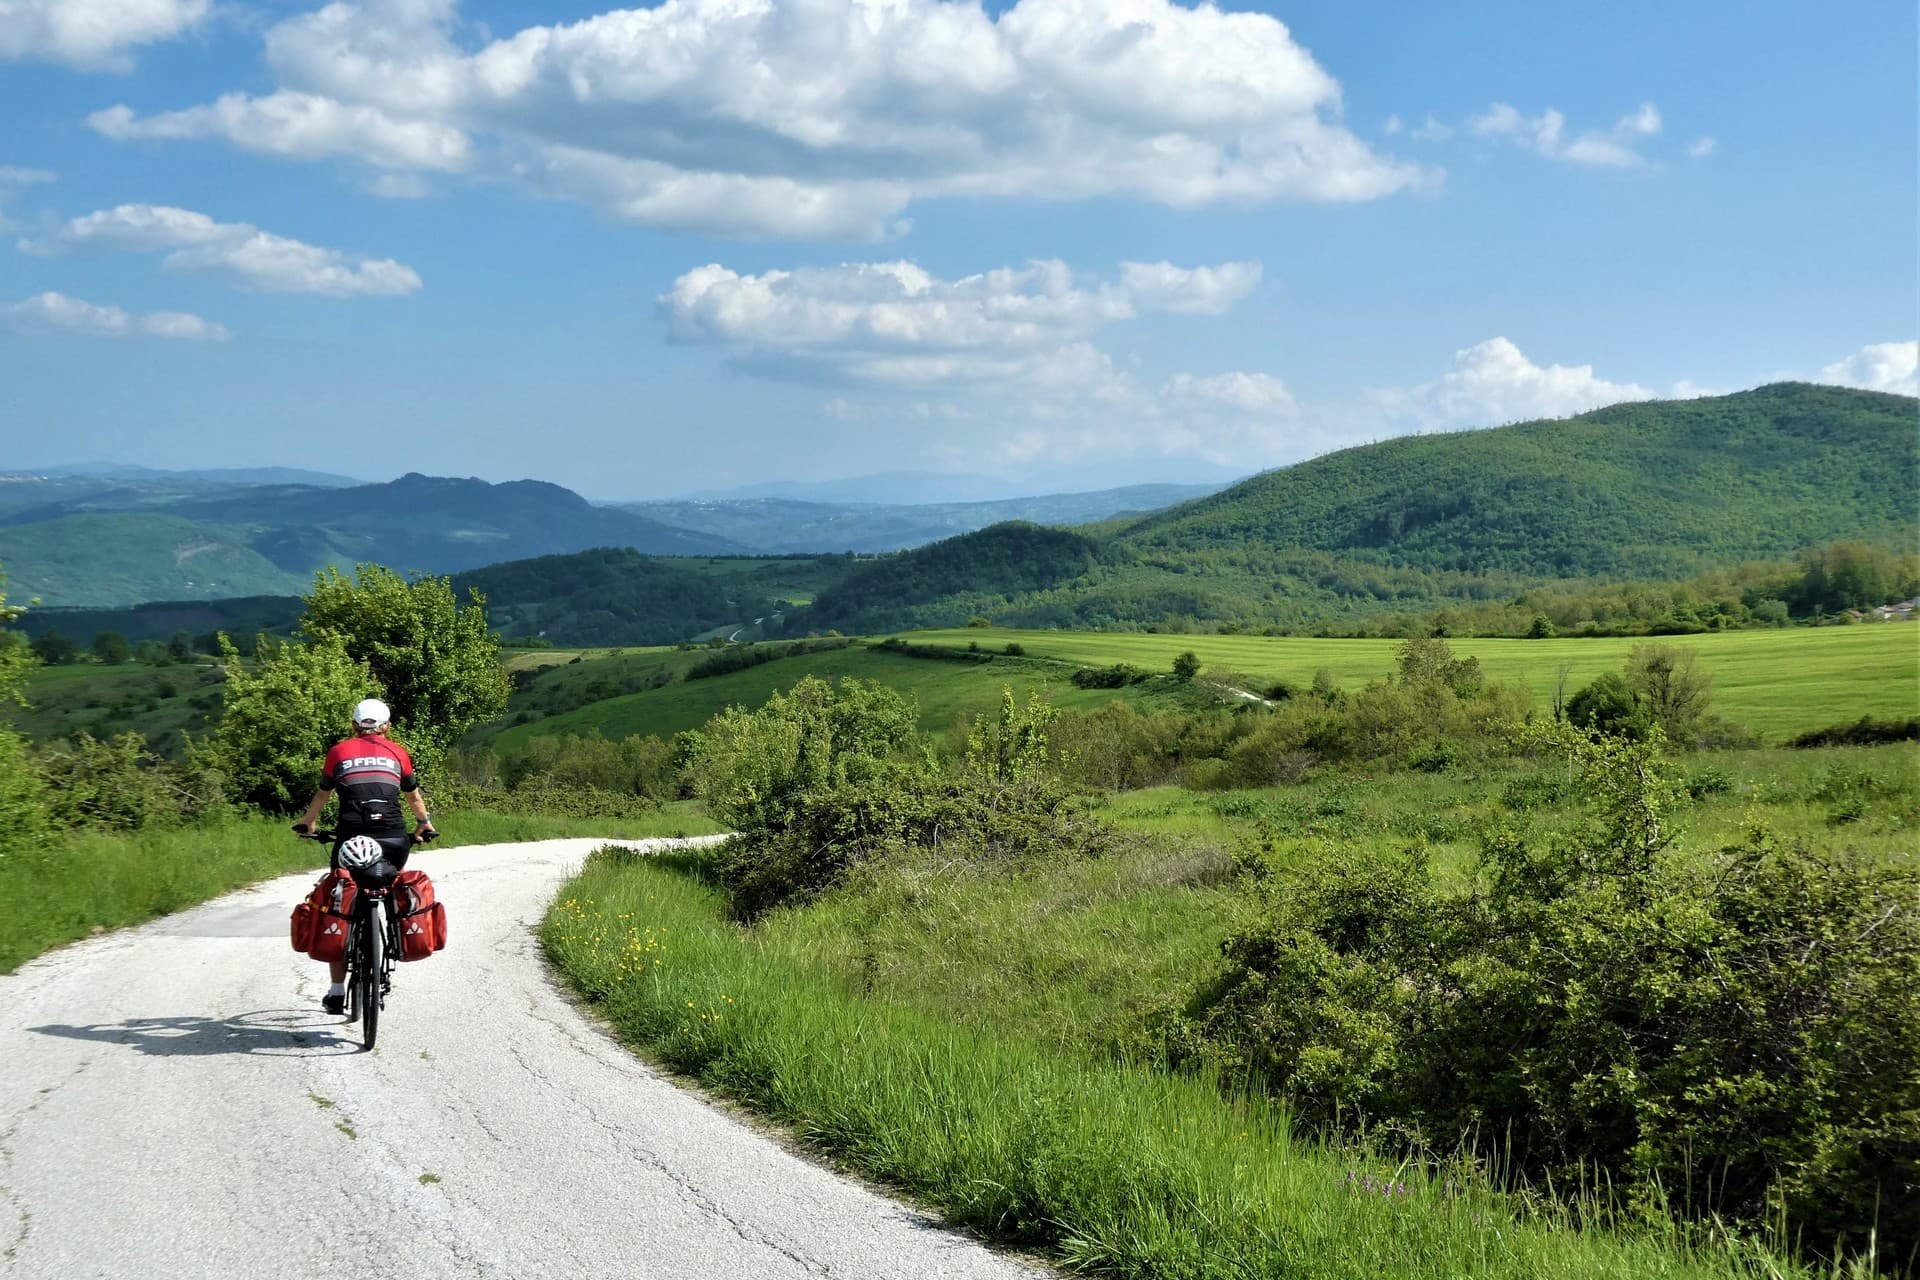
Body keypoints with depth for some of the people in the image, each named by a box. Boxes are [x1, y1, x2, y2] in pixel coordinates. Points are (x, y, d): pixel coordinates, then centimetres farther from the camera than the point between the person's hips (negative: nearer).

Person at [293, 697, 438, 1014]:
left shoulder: (339, 751, 17)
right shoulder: (396, 752, 17)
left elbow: (322, 794, 31)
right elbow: (413, 795, 30)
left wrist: (307, 823, 49)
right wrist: (424, 822, 49)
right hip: (393, 838, 0)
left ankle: (337, 991, 6)